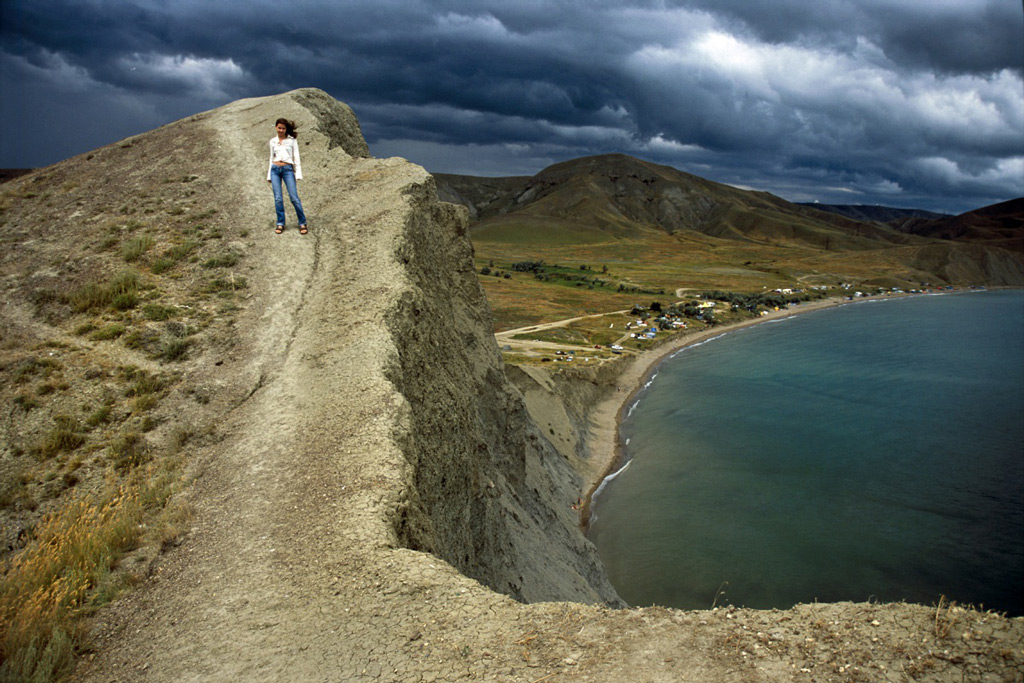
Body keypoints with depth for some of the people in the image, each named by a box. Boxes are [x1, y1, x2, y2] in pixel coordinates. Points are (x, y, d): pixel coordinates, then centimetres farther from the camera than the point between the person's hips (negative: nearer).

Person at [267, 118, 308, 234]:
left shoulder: (292, 140, 5)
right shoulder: (272, 141, 13)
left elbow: (296, 157, 3)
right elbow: (271, 158, 18)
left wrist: (298, 174, -5)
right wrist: (269, 175, 14)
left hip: (288, 169, -3)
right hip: (275, 169, 3)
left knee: (294, 197, -9)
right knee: (278, 198, 0)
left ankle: (302, 223, -1)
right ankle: (280, 224, 7)